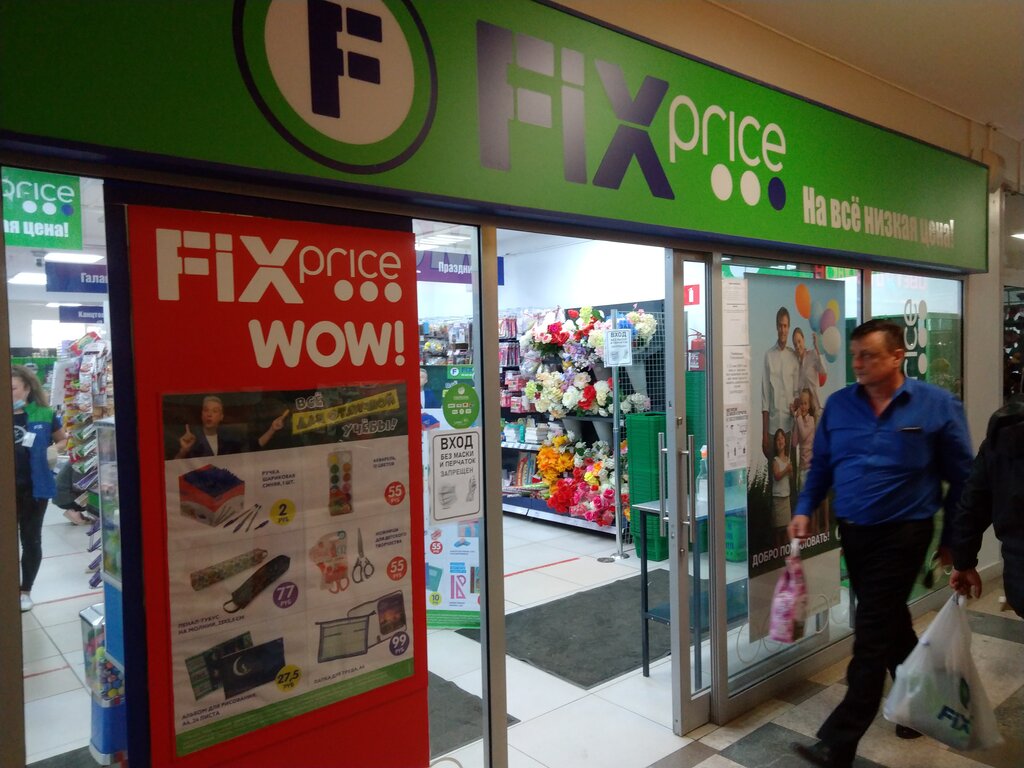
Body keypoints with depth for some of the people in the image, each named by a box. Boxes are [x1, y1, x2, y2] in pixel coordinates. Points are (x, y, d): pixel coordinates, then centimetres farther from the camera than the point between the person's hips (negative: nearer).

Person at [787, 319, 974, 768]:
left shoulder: (937, 405, -9)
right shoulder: (838, 405, 2)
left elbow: (963, 478, -2)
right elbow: (821, 465, 10)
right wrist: (804, 510, -3)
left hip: (901, 535, -5)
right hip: (852, 532, 5)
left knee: (872, 636, -5)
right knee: (890, 624, 20)